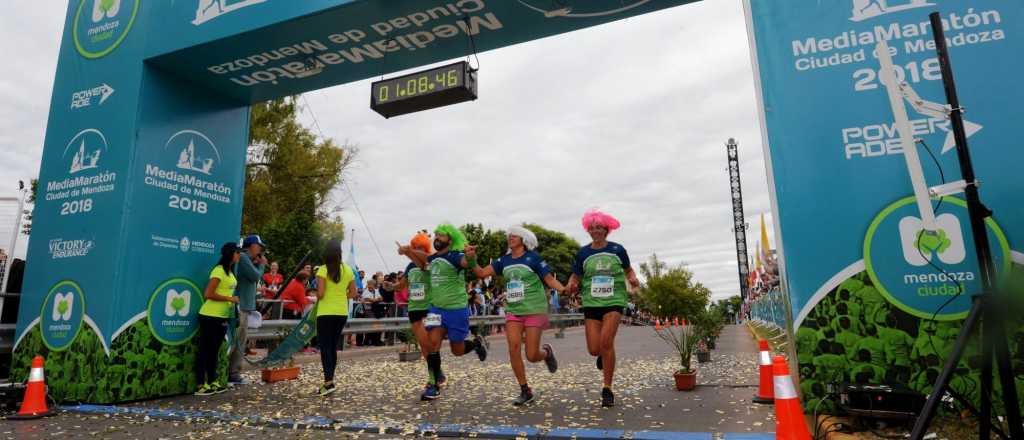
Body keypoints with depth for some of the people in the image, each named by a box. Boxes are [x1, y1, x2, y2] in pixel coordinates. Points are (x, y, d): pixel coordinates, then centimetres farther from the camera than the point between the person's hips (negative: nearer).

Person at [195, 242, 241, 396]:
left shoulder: (230, 271, 11)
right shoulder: (219, 271, -15)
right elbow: (208, 294, -21)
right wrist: (229, 298, -15)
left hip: (222, 317, 9)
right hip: (210, 317, -9)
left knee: (214, 350, 15)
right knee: (204, 350, 0)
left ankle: (212, 382, 24)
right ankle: (201, 385, 6)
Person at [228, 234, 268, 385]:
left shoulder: (247, 259, 19)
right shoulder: (243, 257, -11)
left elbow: (253, 279, 18)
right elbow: (256, 276, -16)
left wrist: (257, 264, 7)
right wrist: (262, 264, 0)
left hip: (244, 306, 10)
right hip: (240, 306, -10)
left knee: (241, 341, 13)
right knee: (238, 341, -7)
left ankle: (234, 373, 19)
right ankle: (232, 374, -3)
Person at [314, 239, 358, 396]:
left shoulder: (323, 269, -10)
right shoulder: (348, 270, 4)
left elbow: (320, 293, -15)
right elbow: (353, 293, 6)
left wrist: (317, 299, 5)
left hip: (326, 313, -5)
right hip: (342, 313, 5)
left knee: (325, 347, 0)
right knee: (333, 347, 15)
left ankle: (329, 382, -10)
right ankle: (329, 380, 19)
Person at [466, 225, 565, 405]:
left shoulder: (533, 258, -6)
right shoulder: (504, 260, 7)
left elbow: (550, 279, -6)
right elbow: (481, 273, 3)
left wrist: (565, 290, -23)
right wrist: (471, 258, -13)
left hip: (534, 311, -4)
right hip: (513, 311, 4)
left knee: (531, 355, -5)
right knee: (514, 349, -10)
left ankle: (547, 352, 32)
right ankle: (525, 391, 5)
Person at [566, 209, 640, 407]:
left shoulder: (617, 250, 1)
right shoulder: (583, 253, 4)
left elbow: (628, 270, 15)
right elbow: (575, 276, 9)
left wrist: (633, 279, -7)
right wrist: (572, 284, -13)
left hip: (614, 301, -2)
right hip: (591, 303, 2)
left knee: (606, 341, -20)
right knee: (594, 350, -2)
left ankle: (607, 389, -4)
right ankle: (604, 354, 39)